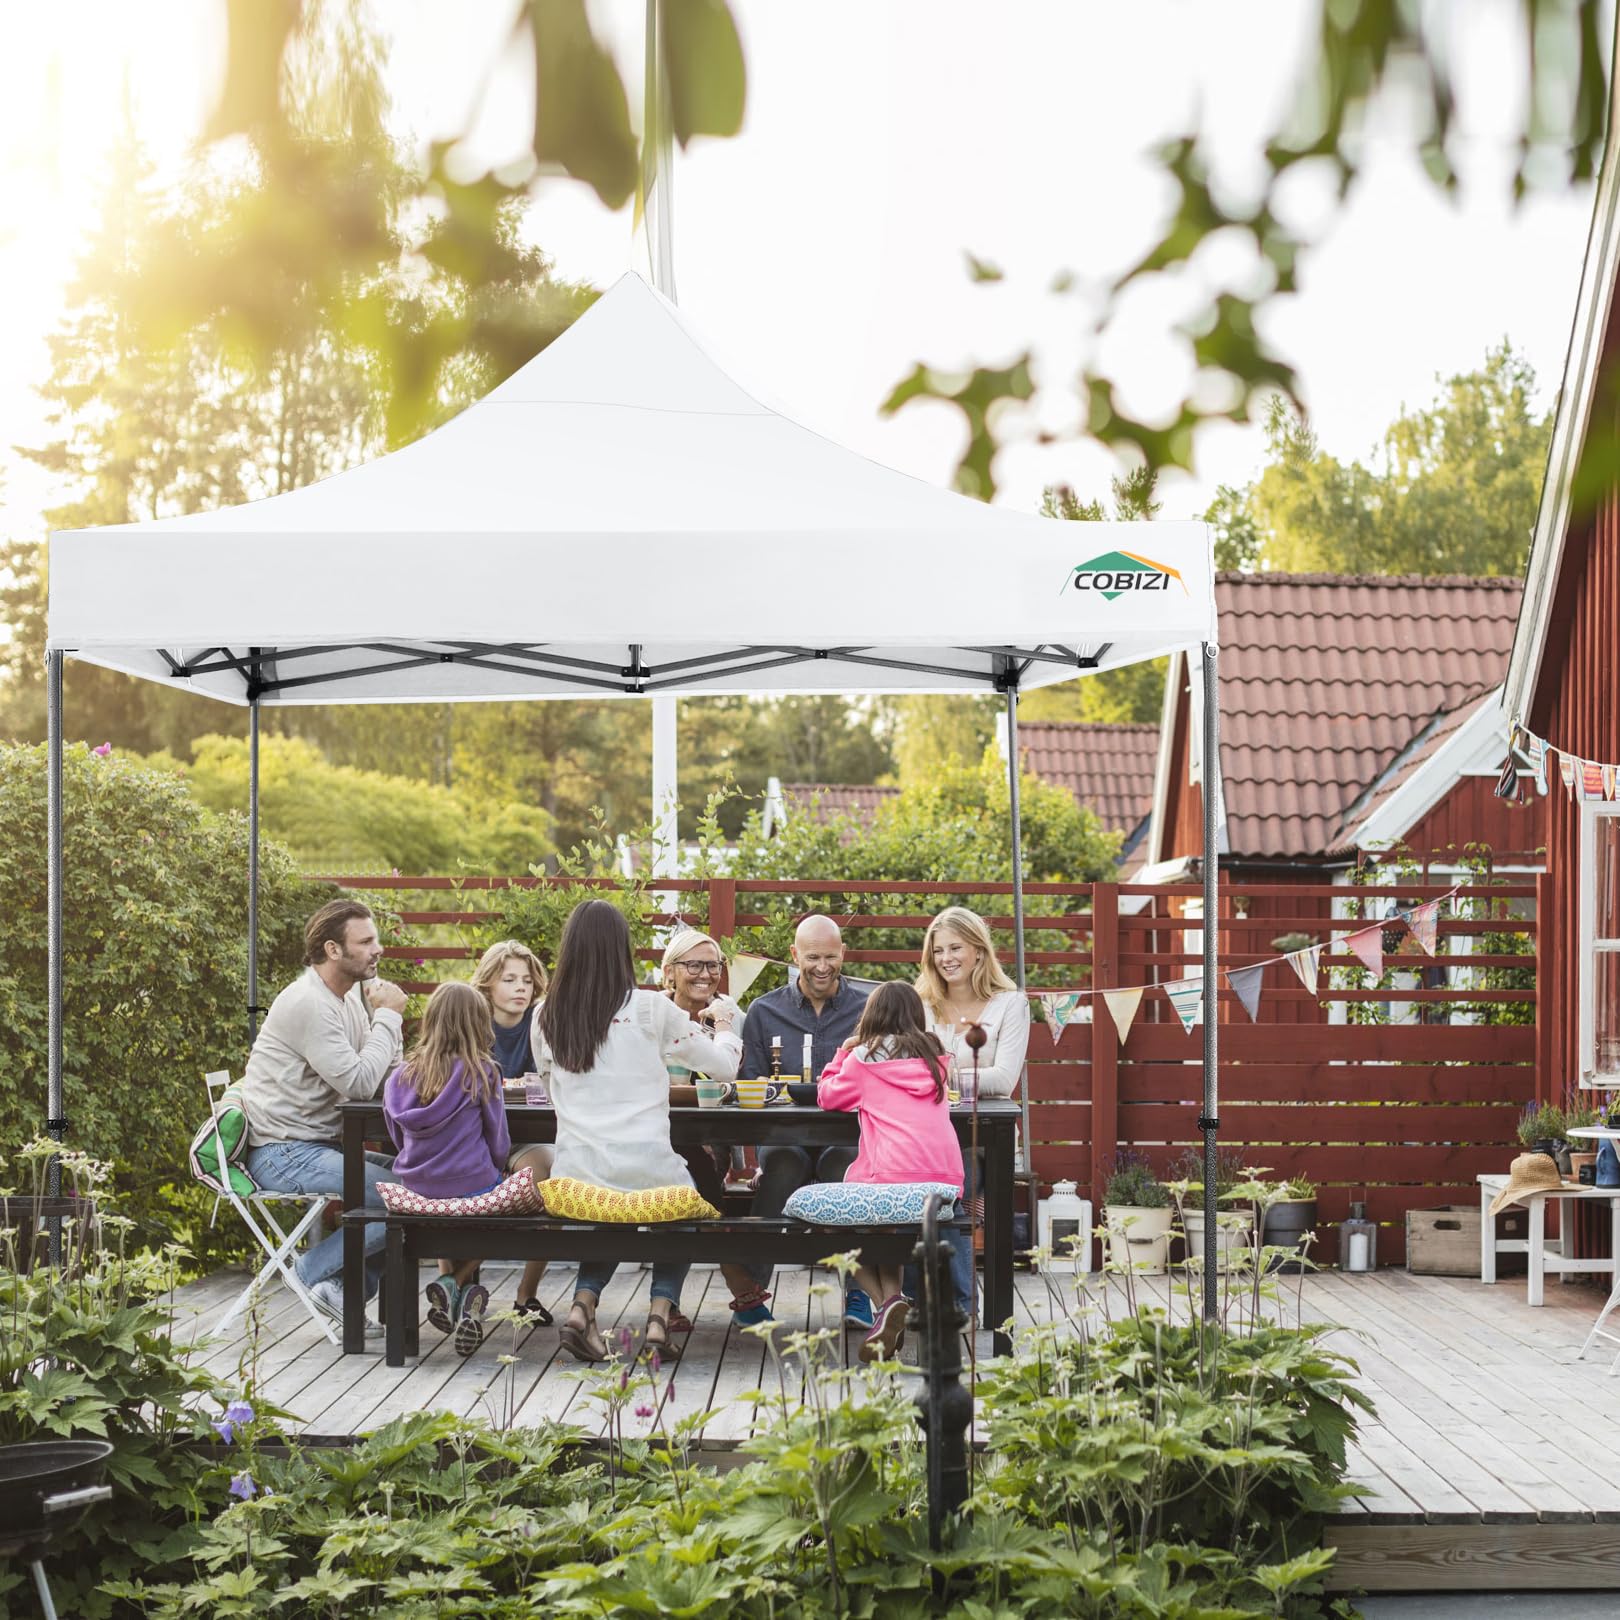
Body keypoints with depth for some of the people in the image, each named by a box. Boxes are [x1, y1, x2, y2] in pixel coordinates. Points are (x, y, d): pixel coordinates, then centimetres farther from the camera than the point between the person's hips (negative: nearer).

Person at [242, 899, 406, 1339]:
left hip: (318, 1145, 10)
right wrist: (388, 1016, -12)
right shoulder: (309, 1003, -18)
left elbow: (390, 1078, 10)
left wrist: (386, 1014, -3)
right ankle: (314, 1271, -3)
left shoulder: (351, 998, 12)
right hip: (284, 1153, -10)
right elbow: (360, 1083, -23)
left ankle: (350, 1287, 2)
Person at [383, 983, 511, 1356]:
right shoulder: (481, 1072, -10)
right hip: (473, 1189, -4)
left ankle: (448, 1282, 9)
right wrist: (493, 1171, 17)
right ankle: (458, 1282, 3)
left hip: (417, 1190, 5)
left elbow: (399, 1138, 12)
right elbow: (498, 1143, -3)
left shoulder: (401, 1076, 1)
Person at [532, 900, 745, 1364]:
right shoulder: (650, 1009, -5)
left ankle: (583, 1304, 9)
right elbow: (724, 1062, 7)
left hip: (576, 1179, 3)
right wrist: (724, 1027, 29)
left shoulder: (546, 1016, 4)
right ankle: (659, 1315, 8)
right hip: (645, 1172, -3)